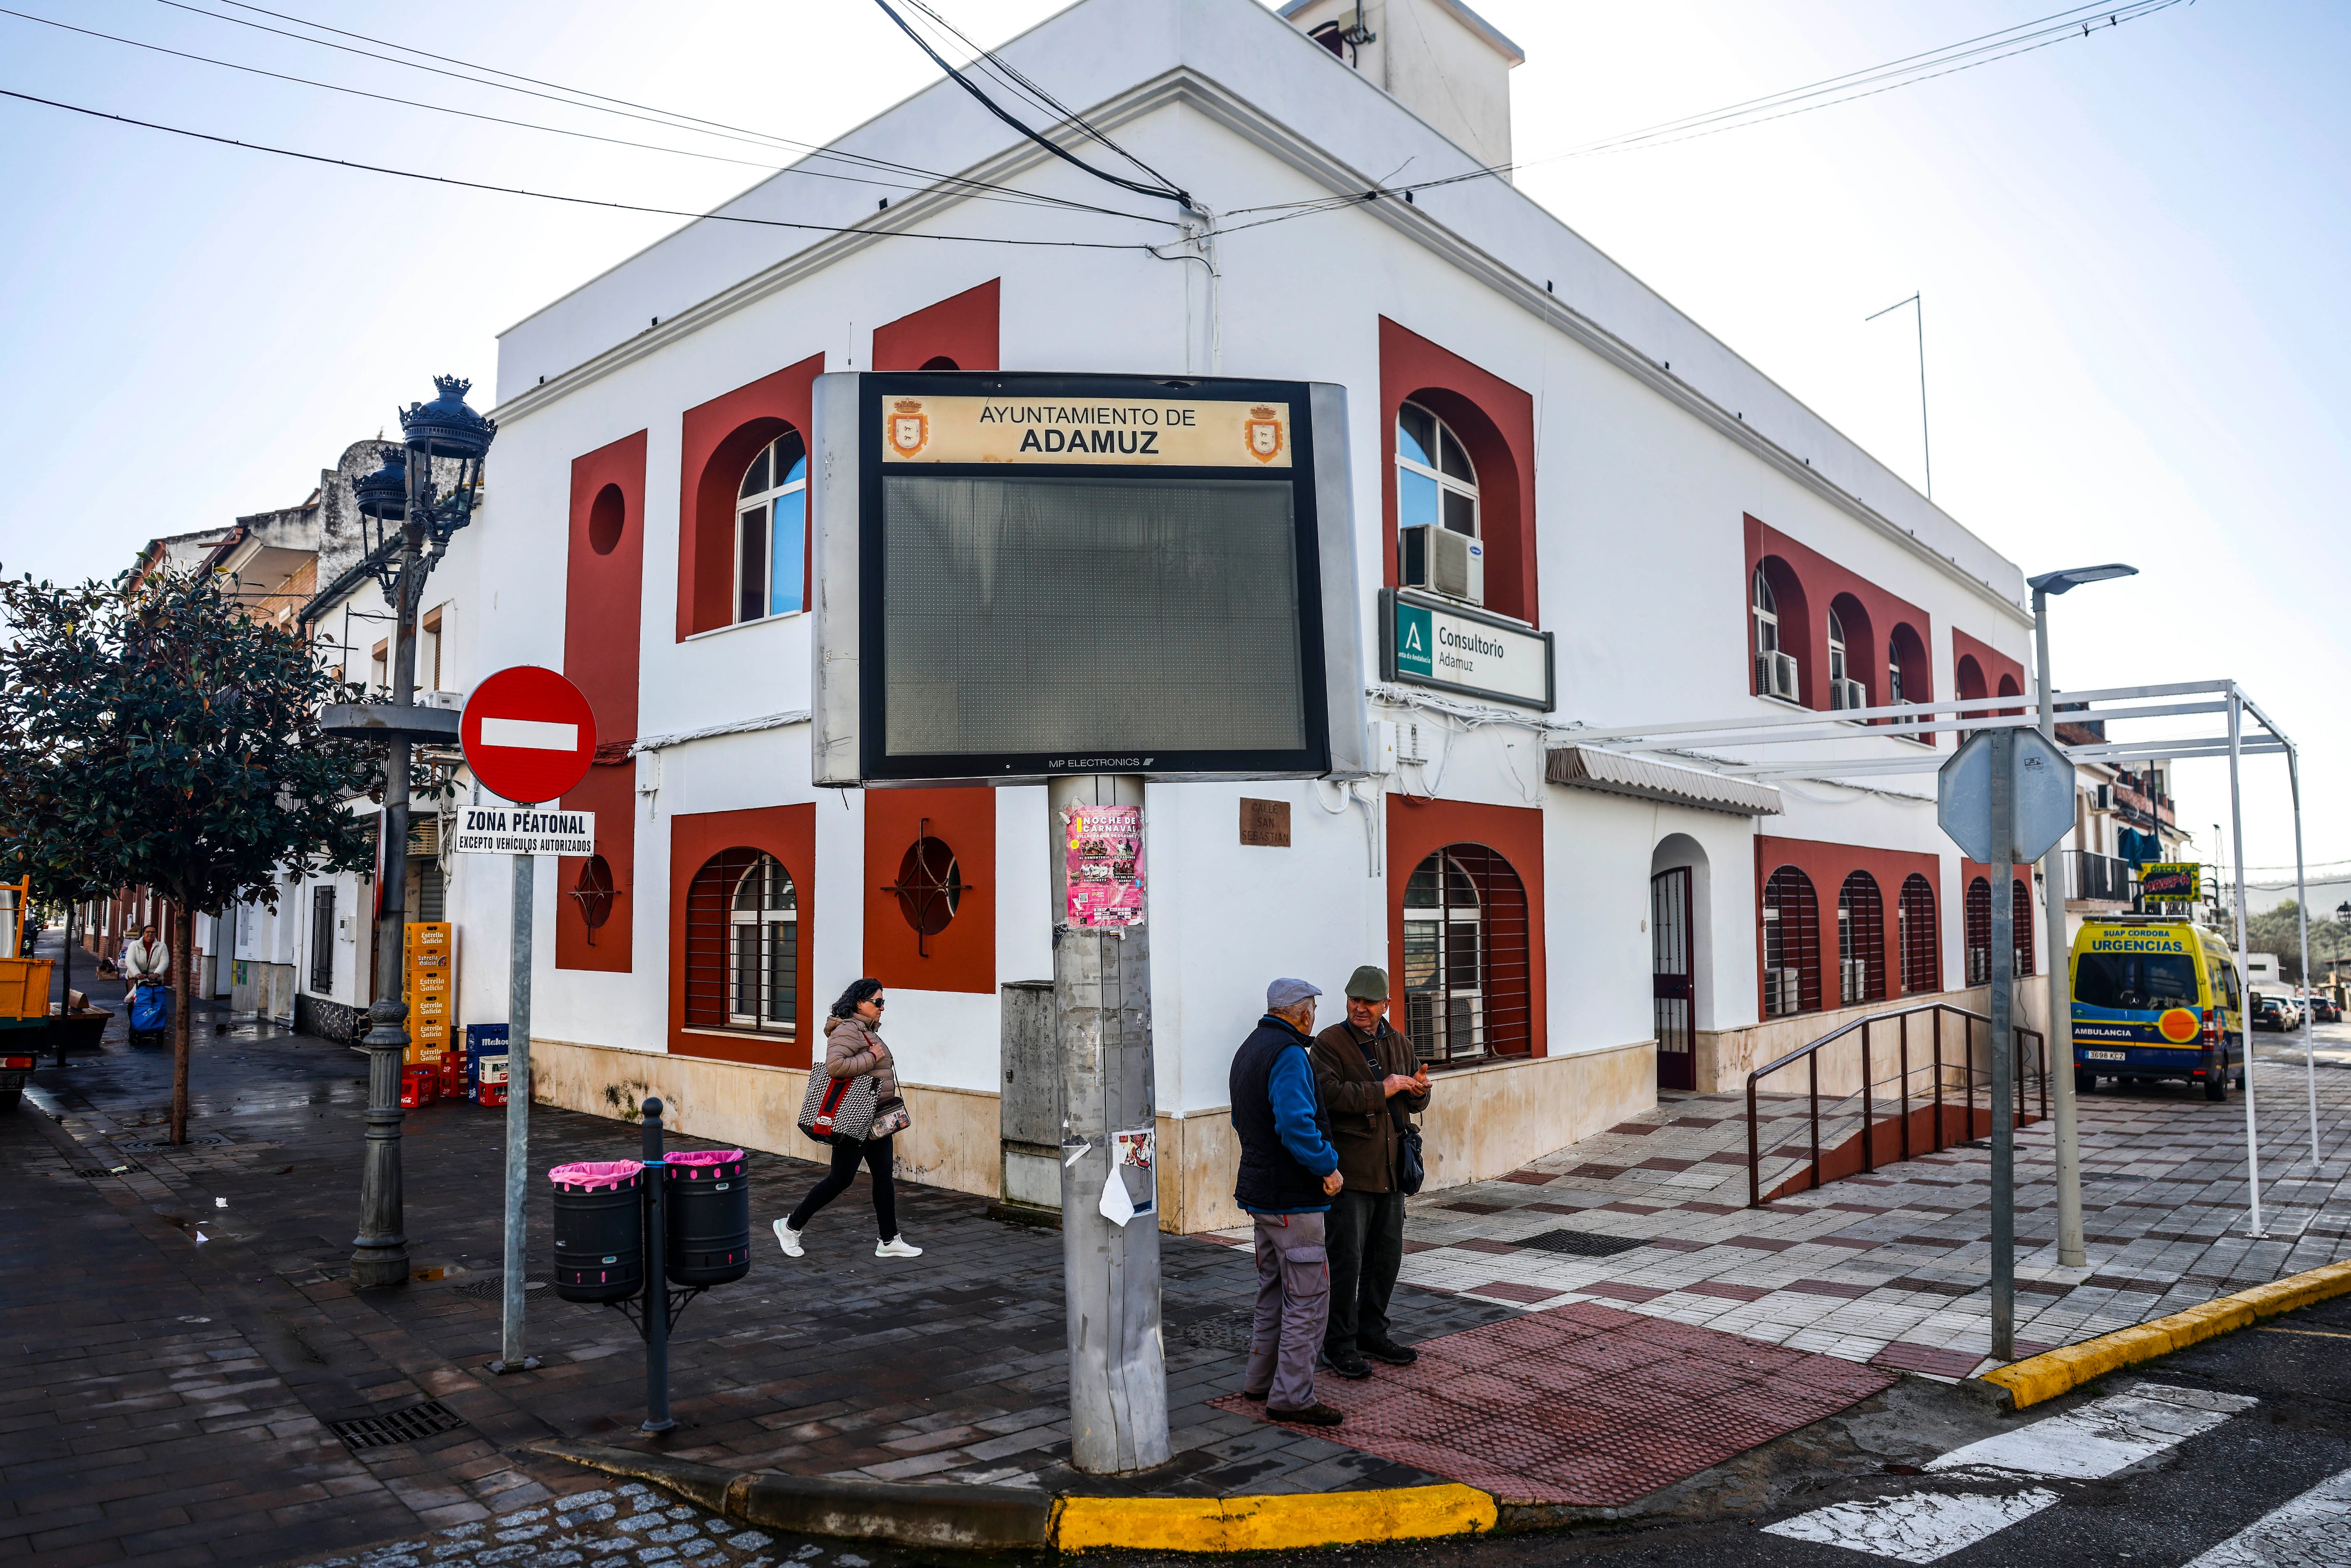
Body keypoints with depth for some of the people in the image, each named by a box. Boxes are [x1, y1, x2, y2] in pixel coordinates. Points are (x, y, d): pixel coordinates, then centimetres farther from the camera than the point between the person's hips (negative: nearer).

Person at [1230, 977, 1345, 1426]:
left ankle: (1262, 1380, 27)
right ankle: (1292, 1396, -1)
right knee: (1308, 1296, -4)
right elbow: (1297, 1124, -28)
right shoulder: (1288, 1054, -18)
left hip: (1261, 1189, 10)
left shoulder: (1249, 1049, 13)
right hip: (1292, 1197, -10)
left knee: (1274, 1288, 19)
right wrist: (1328, 1165, -16)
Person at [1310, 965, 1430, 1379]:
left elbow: (1416, 1104, 18)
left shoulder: (1399, 1044, 13)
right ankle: (1338, 1345, 8)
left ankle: (1372, 1332, 29)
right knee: (1346, 1259, -3)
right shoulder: (1330, 1042, -7)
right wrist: (1383, 1090, -20)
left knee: (1387, 1255, 14)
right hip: (1349, 1168, -7)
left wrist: (1418, 1089, -5)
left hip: (1391, 1167, 7)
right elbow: (1329, 1094, -22)